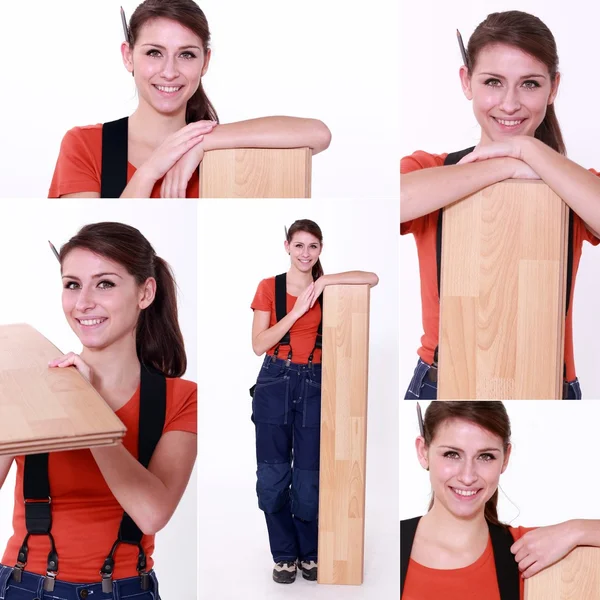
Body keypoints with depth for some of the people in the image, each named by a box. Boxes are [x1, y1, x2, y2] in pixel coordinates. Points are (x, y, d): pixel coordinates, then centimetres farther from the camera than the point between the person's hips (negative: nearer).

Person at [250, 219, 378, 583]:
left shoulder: (327, 288, 5)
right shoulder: (269, 287, 1)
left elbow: (373, 279, -10)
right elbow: (259, 345, -6)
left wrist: (323, 280, -15)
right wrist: (295, 312, -14)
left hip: (314, 384, 1)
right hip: (275, 383, 0)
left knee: (309, 476, 5)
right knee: (273, 474, 4)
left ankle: (309, 553, 24)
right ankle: (284, 554, 21)